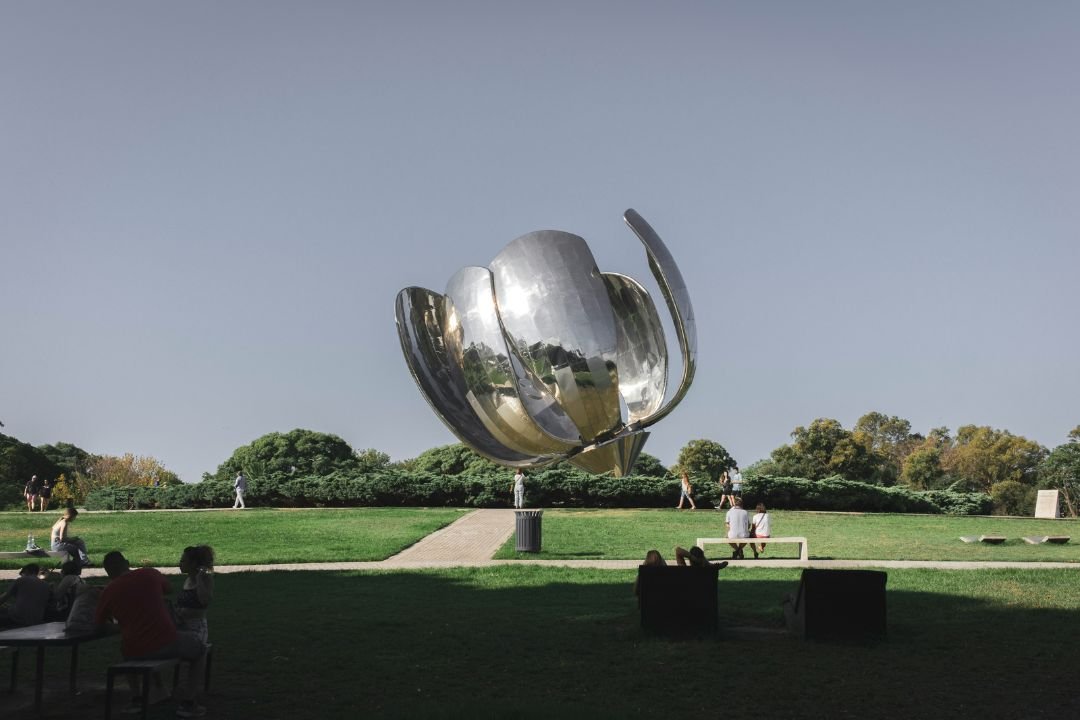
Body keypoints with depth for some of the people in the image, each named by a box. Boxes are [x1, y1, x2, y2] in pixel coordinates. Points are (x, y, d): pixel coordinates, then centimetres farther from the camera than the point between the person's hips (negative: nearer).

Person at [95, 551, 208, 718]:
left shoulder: (108, 592, 1)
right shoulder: (150, 574, 1)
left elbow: (98, 622, 17)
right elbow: (169, 589, 22)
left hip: (134, 653, 2)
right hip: (167, 644, -2)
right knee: (200, 649, 25)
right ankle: (188, 702, 15)